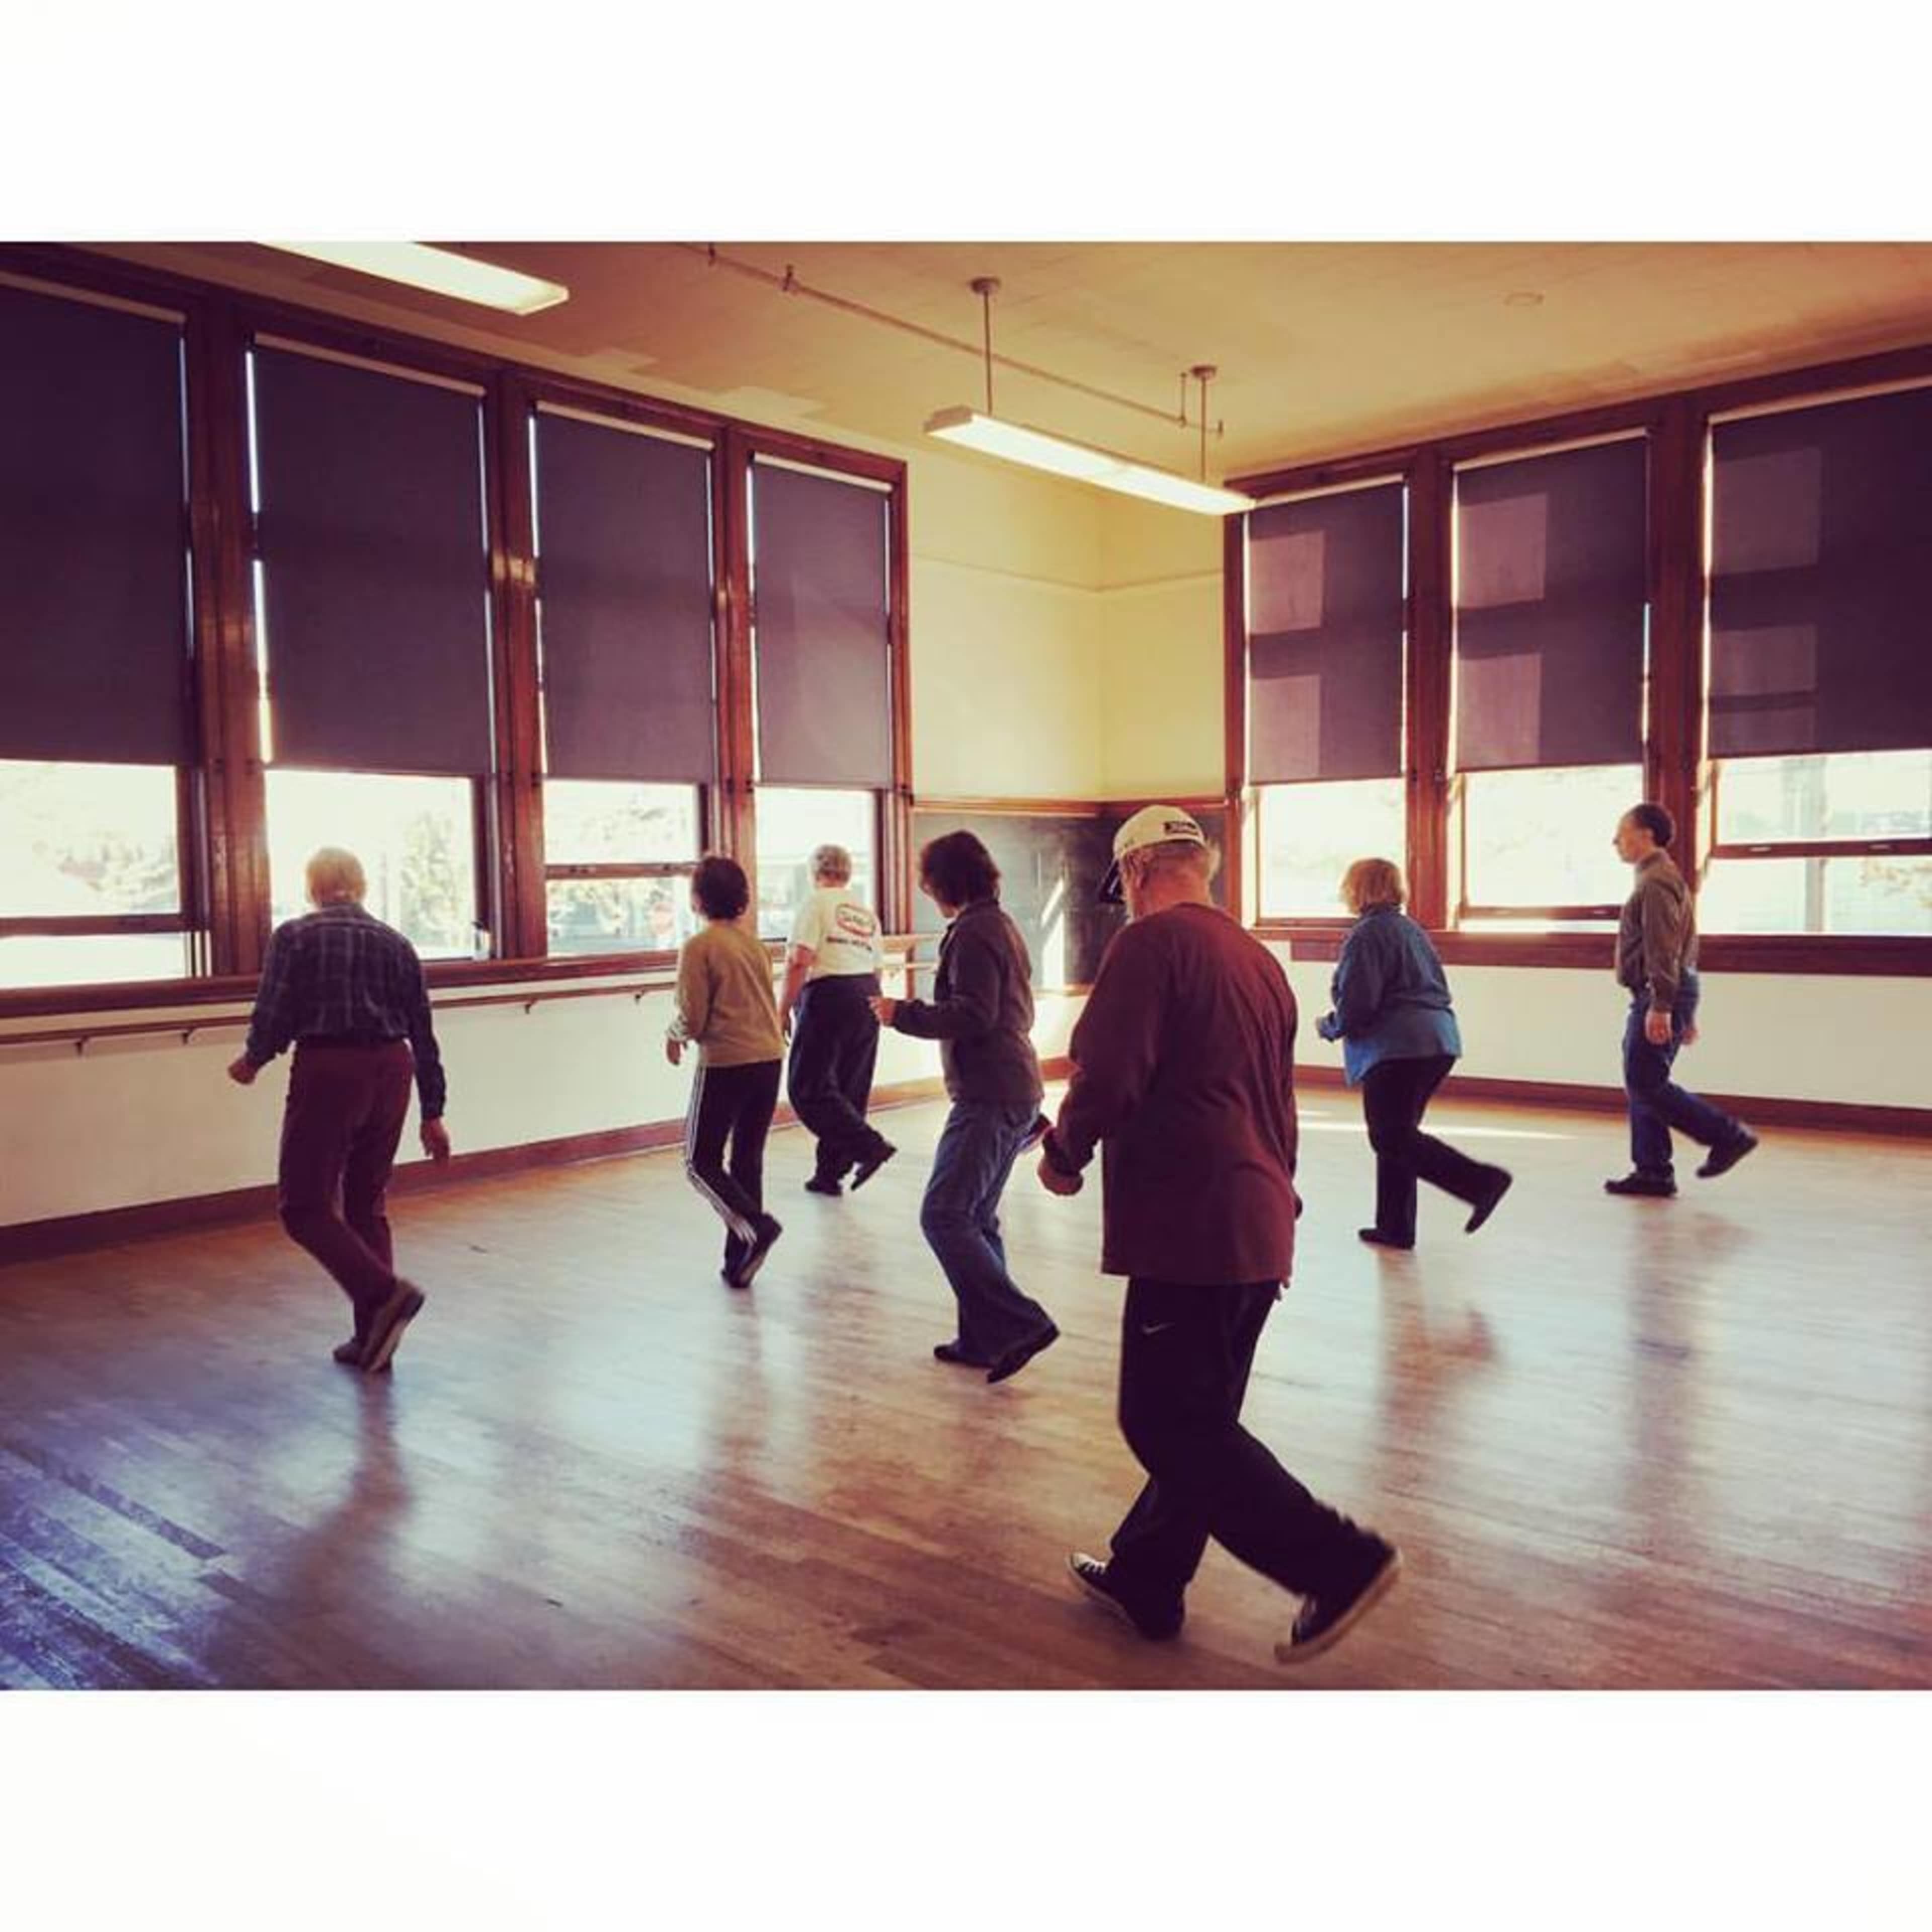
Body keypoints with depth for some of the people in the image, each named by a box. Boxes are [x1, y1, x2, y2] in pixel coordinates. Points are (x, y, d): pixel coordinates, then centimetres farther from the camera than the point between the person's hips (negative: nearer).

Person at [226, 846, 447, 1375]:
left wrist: (251, 1062, 13)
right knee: (368, 1203, 15)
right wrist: (432, 1113, 15)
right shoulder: (394, 942, 11)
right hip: (390, 1072, 5)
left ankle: (384, 1293, -15)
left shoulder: (295, 936, 0)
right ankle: (373, 1338, 16)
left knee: (304, 1204, 4)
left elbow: (274, 1018, -8)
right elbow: (423, 1035, 10)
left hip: (328, 1072, -5)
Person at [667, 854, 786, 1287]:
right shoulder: (754, 941, 9)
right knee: (749, 1161, 12)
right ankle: (739, 1261, 14)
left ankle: (754, 1225, -16)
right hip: (770, 1057, 6)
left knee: (701, 1162, 6)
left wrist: (672, 1032, 10)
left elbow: (693, 1021, -13)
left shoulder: (699, 947, -11)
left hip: (725, 1063, -6)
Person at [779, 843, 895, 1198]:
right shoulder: (867, 912, 18)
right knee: (849, 1090, 11)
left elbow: (800, 961, -13)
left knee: (808, 1088, -5)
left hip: (829, 996, -8)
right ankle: (830, 1173, 17)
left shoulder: (816, 904, -3)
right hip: (867, 998, 8)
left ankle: (871, 1147, -15)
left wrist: (784, 1009, -9)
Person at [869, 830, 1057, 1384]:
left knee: (943, 1216, -10)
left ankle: (1020, 1323, -12)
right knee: (977, 1219, 15)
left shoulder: (973, 933, -13)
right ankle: (985, 1338, 19)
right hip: (1016, 1093, 11)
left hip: (988, 1098, -11)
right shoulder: (1002, 925, 19)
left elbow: (974, 1015, -22)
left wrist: (904, 1014, -12)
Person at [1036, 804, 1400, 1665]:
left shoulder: (1152, 942, -11)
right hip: (1260, 1228, 10)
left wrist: (1063, 1156, -3)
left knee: (1171, 1424, -1)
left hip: (1188, 1228, -9)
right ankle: (1144, 1578, 29)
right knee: (1196, 1416, 16)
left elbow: (1108, 1079, -21)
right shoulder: (1259, 957, 16)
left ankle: (1340, 1563, 0)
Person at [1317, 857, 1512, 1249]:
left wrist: (1327, 1026, 4)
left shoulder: (1366, 935, -9)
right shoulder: (1412, 929, 19)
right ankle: (1395, 1227, 18)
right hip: (1438, 1042, 10)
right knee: (1398, 1134, 15)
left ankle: (1482, 1180, -19)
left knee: (1391, 1137, -8)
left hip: (1395, 1048, -10)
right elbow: (1439, 989, 23)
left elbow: (1356, 1005, -15)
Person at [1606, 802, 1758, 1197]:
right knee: (1641, 1085, 10)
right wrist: (1685, 1012, 26)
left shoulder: (1655, 883, -13)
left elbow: (1664, 950, -21)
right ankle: (1652, 1172, 13)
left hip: (1659, 995, -11)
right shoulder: (1664, 878, 21)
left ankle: (1728, 1136, -2)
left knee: (1646, 1084, -9)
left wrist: (1661, 1007, -25)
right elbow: (1682, 949, 24)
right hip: (1657, 996, 11)